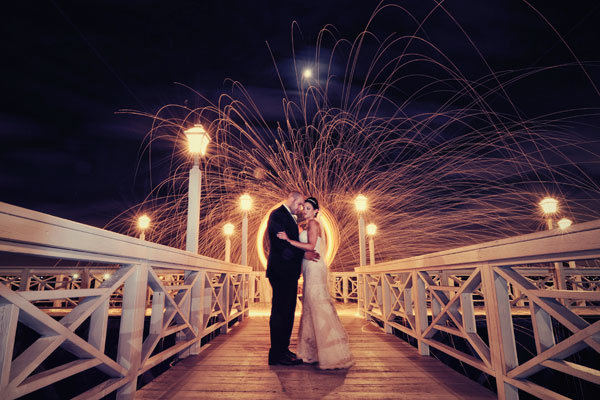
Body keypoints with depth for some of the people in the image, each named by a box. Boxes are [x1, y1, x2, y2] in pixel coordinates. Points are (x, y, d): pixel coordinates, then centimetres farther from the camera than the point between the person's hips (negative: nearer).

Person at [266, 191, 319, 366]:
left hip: (289, 272, 10)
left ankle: (283, 350, 24)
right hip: (281, 271, -10)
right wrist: (303, 253, -17)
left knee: (287, 312, 14)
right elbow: (280, 244, -19)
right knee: (280, 311, -4)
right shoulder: (278, 214, -9)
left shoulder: (289, 217, 21)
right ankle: (277, 354, 5)